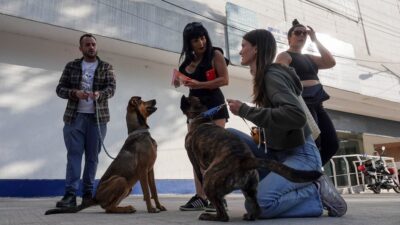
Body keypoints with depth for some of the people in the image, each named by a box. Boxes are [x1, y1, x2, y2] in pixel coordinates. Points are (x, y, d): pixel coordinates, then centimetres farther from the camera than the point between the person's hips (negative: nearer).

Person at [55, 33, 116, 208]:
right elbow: (60, 89, 6)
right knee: (74, 154, -4)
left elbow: (111, 88, -4)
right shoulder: (71, 66, 12)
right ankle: (70, 194, -4)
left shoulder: (106, 67, 9)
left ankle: (88, 192, 12)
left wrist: (99, 94, -26)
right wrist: (75, 93, -15)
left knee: (92, 156, 3)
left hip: (98, 117, 0)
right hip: (74, 117, 0)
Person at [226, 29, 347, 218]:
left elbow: (297, 116, -30)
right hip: (277, 155, 9)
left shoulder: (272, 74, -15)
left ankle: (316, 193, -4)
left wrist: (245, 111, -24)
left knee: (258, 204, -27)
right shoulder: (263, 77, 12)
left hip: (301, 155, -9)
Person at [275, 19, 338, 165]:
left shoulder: (309, 58, 24)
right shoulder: (284, 56, 2)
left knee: (332, 144, 4)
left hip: (316, 102, 8)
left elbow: (331, 62, 10)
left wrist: (315, 40, 13)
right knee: (313, 144, -18)